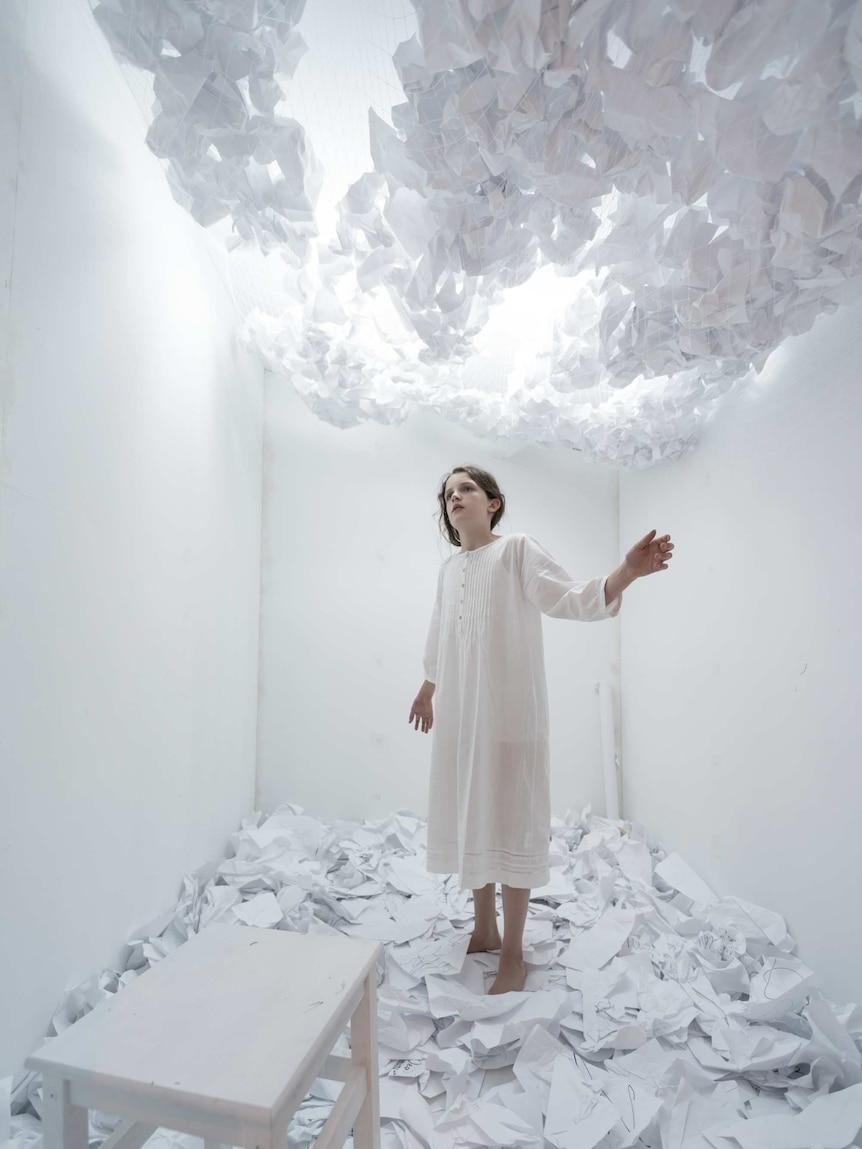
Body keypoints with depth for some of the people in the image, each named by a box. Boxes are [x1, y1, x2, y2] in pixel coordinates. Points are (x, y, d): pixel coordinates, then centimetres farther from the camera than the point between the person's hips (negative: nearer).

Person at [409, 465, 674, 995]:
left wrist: (628, 572, -36)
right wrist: (426, 691, 33)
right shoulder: (448, 568, 10)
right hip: (459, 716, 6)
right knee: (468, 820, 15)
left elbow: (570, 598, -19)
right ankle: (485, 930, 36)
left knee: (510, 824, 4)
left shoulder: (518, 550, -6)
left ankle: (513, 954, 23)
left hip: (509, 715, -6)